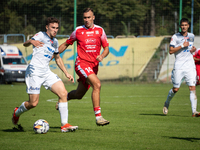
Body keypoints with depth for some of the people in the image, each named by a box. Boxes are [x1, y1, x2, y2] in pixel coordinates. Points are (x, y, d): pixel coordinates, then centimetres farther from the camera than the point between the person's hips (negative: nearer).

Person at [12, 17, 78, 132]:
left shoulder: (55, 42, 17)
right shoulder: (41, 35, -5)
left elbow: (58, 59, 31)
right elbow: (25, 44, -21)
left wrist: (66, 73, 24)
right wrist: (31, 41, -45)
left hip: (46, 72, 7)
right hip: (34, 72, -7)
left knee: (63, 93, -12)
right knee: (33, 103, -7)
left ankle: (64, 125, -11)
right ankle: (17, 112, 27)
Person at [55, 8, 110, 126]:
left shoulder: (100, 30, 6)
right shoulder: (78, 31, 2)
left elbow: (106, 48, 8)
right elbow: (66, 44, 15)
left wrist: (102, 56, -13)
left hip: (93, 66, 4)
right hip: (82, 64, -4)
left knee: (79, 95, 12)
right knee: (97, 84, -27)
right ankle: (98, 117, -27)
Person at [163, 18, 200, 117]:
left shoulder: (191, 36, 13)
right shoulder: (175, 37, -2)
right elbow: (171, 51, -9)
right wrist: (182, 46, -16)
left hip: (190, 67, 3)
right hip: (179, 67, -3)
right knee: (175, 89, 2)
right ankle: (167, 104, 30)